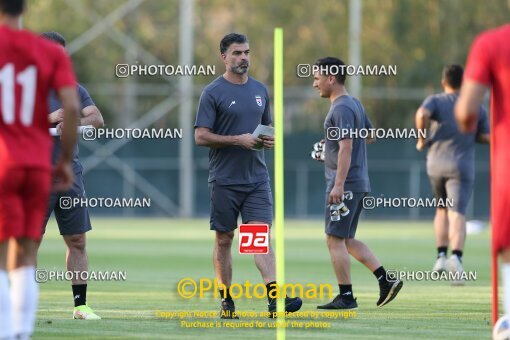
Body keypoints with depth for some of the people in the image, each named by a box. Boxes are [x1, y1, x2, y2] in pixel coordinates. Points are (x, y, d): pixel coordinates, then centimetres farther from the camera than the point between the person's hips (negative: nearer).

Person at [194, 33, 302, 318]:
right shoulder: (213, 93, -5)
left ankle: (275, 297, -18)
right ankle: (227, 301, 12)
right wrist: (238, 140, -18)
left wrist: (271, 139, -1)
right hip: (225, 180, -3)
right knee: (224, 240, 4)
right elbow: (201, 136, -9)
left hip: (257, 178, 3)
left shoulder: (260, 90, 11)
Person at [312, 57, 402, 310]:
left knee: (335, 239, -5)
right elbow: (370, 132, 29)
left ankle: (346, 297, -3)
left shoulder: (341, 108, -14)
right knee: (347, 240, 14)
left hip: (345, 184, -10)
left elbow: (346, 147, -21)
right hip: (360, 183, 10)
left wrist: (338, 184, -26)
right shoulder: (355, 104, 16)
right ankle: (386, 280, 9)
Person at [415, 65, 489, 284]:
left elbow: (422, 114, -22)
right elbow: (486, 137, 7)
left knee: (442, 209, 23)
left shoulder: (436, 101, 0)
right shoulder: (476, 108, 6)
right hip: (462, 167, -1)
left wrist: (422, 139, -8)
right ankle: (456, 257, -34)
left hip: (436, 164, 1)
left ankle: (441, 256, 16)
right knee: (457, 214, -12)